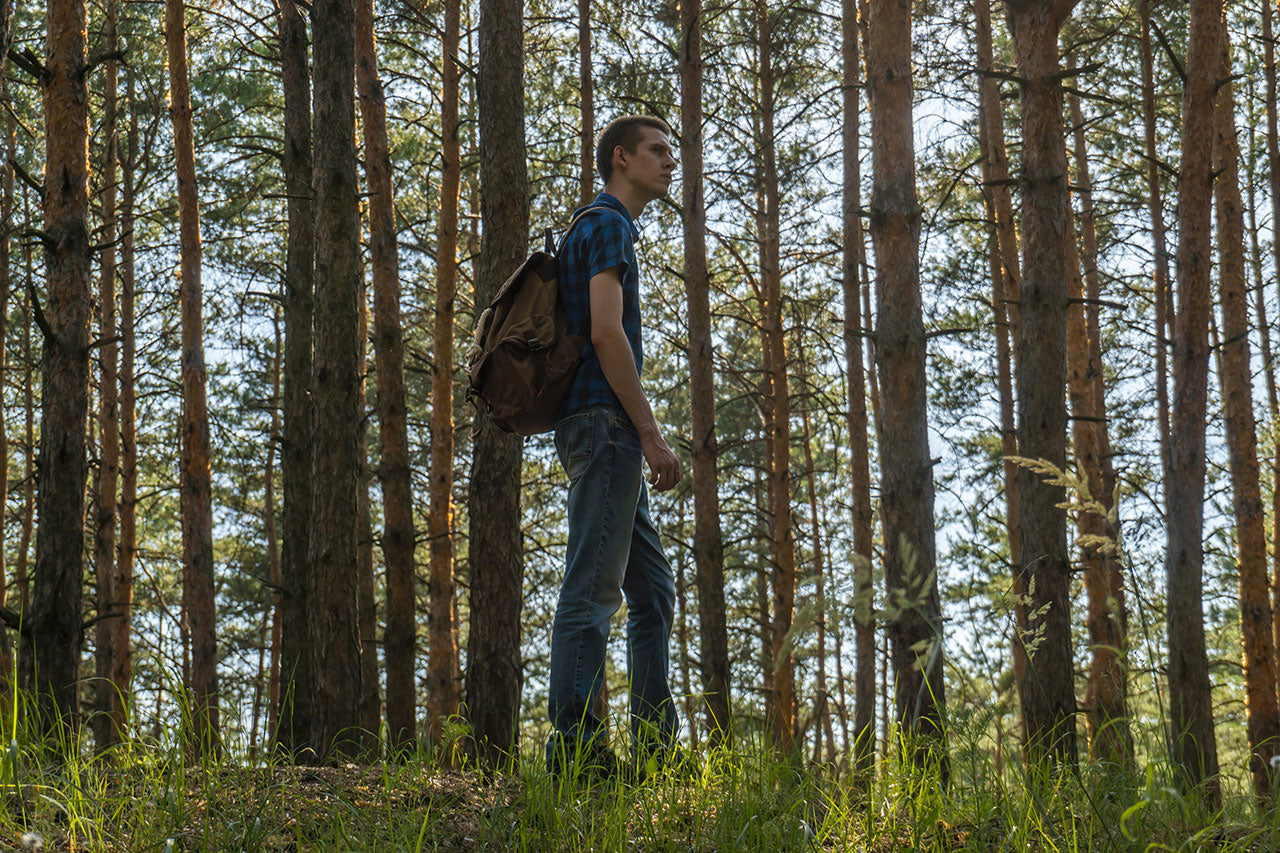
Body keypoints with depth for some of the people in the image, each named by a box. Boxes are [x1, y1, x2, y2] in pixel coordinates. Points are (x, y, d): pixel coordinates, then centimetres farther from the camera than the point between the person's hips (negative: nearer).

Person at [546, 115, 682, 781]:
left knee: (653, 591, 10)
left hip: (606, 433, 10)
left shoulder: (612, 228, 27)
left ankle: (656, 749, 11)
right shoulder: (606, 225, -4)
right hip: (604, 421, -10)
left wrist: (641, 438, 21)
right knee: (592, 588, -13)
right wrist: (651, 434, -17)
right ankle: (575, 747, -15)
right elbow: (605, 333, -17)